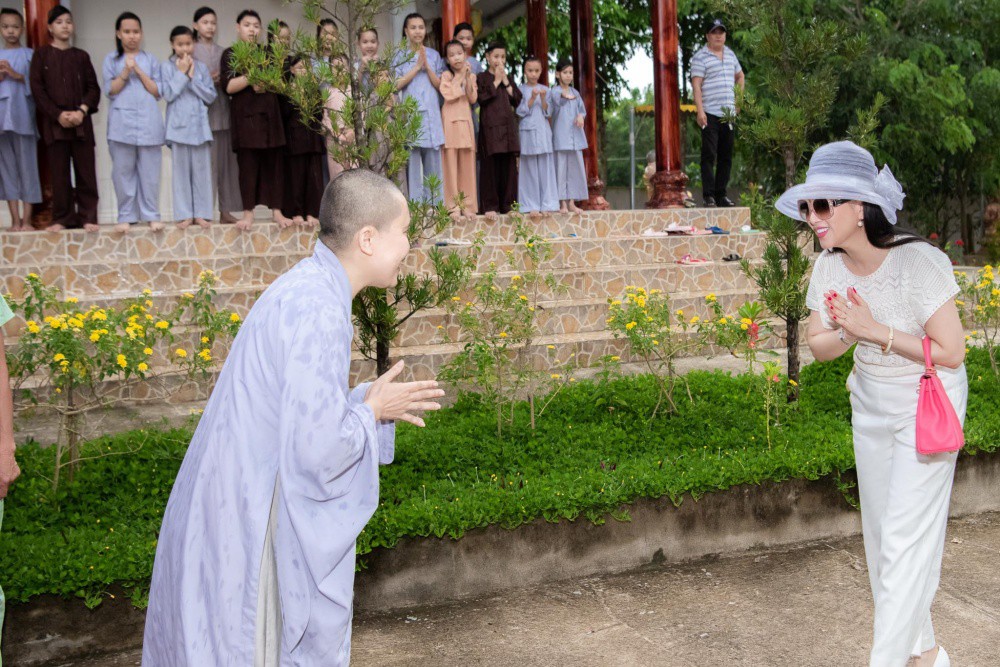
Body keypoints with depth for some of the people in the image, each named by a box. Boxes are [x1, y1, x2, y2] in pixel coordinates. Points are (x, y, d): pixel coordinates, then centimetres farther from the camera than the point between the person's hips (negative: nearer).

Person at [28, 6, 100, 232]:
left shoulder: (81, 56, 12)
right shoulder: (41, 55, 7)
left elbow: (93, 88, 6)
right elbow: (37, 89, 0)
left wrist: (82, 111, -10)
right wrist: (58, 115, -11)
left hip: (81, 121, 1)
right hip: (54, 121, -1)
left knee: (86, 171, -1)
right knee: (59, 172, 0)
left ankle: (88, 217, 4)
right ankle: (62, 218, 7)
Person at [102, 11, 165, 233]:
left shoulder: (151, 59, 10)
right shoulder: (111, 59, 9)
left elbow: (157, 92, 2)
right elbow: (110, 91, 1)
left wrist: (139, 70, -7)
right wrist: (125, 72, -11)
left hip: (149, 122, 0)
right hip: (122, 122, 0)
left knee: (149, 171, 0)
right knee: (123, 171, 1)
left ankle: (151, 214, 7)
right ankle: (126, 216, 8)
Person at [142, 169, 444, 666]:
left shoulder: (303, 289, 6)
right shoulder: (319, 311, -24)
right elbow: (318, 450, -26)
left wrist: (371, 401, 5)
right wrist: (372, 411, -9)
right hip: (252, 543, -9)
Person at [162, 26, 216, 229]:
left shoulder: (201, 67, 6)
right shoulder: (167, 68, 1)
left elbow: (210, 96, 0)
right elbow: (168, 95, -9)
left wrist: (192, 77, -7)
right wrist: (182, 73, -9)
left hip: (200, 124, 2)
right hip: (179, 125, -2)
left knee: (201, 170, 3)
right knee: (181, 170, 2)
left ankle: (201, 213, 9)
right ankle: (184, 214, 7)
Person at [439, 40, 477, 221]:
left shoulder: (470, 75, 13)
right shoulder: (446, 75, 3)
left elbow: (473, 99, 1)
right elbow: (449, 94, -14)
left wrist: (467, 78, -6)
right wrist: (460, 76, -7)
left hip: (466, 121, 3)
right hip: (450, 121, -3)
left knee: (467, 163, 2)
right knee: (451, 163, -6)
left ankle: (467, 205, 5)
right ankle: (454, 206, -5)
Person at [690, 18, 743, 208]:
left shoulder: (730, 54, 16)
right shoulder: (700, 56, -4)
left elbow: (740, 76, 31)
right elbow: (696, 85, -11)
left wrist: (738, 98, 18)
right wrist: (700, 111, -19)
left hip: (729, 114, 7)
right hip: (710, 114, -7)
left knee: (726, 156, 8)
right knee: (709, 155, -7)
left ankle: (721, 195, 15)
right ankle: (709, 196, -5)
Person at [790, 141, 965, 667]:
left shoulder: (919, 262, -26)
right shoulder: (829, 266, -8)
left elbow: (951, 352, -23)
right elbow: (818, 347, -1)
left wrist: (875, 330, -28)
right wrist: (847, 333, -22)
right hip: (870, 405, 6)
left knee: (905, 536, -6)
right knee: (879, 531, 14)